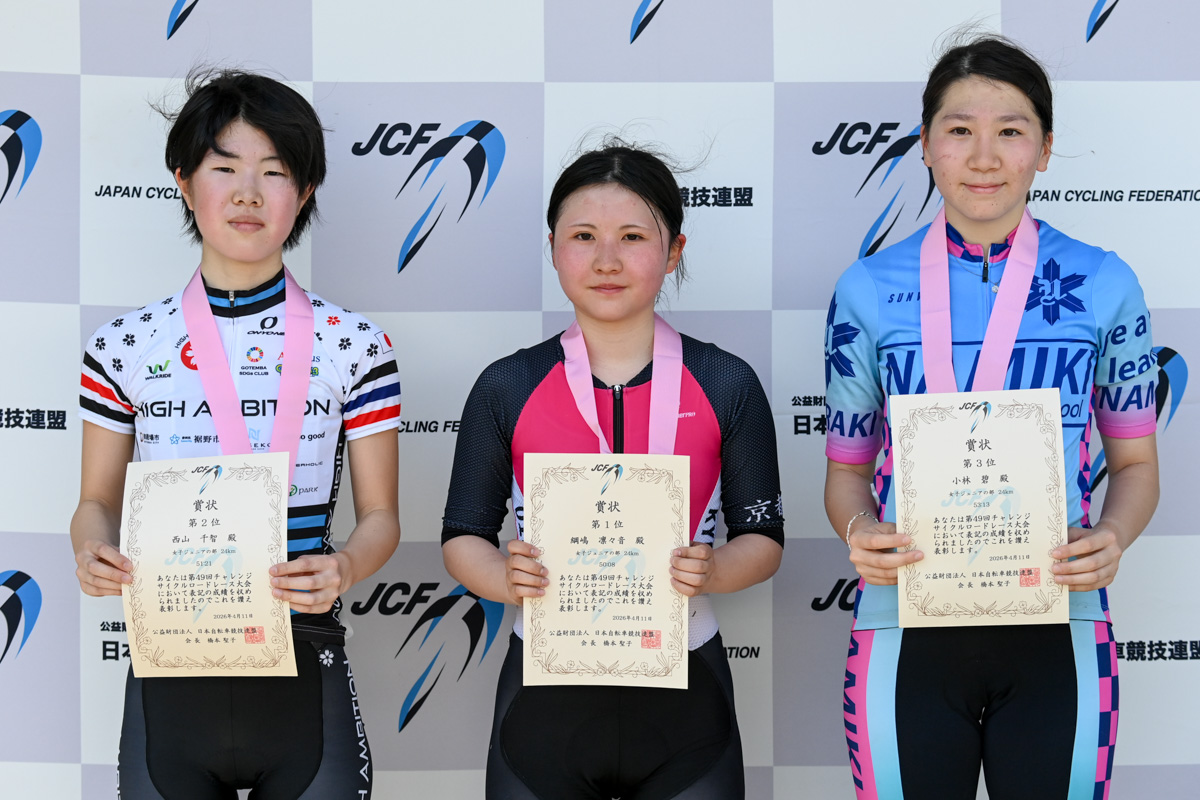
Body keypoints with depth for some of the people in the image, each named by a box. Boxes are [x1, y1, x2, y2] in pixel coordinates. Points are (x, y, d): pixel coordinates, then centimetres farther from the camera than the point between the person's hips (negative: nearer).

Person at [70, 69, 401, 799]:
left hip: (302, 672, -1)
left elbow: (380, 514, 1)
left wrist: (345, 568, -20)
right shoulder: (126, 347, 3)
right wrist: (93, 551, -12)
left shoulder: (353, 345, -1)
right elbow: (99, 500, 10)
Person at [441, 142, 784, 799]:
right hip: (544, 690, 0)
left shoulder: (727, 385, -1)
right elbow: (463, 537, 4)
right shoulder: (506, 388, -1)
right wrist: (508, 579, -18)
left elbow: (763, 538, 3)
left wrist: (711, 571, -18)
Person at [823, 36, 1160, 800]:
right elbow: (847, 468, 8)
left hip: (1056, 636, 0)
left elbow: (1135, 463, 8)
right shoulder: (867, 291, 2)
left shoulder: (1104, 285, 2)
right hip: (906, 631, 0)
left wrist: (1113, 536, -12)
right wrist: (859, 529, -14)